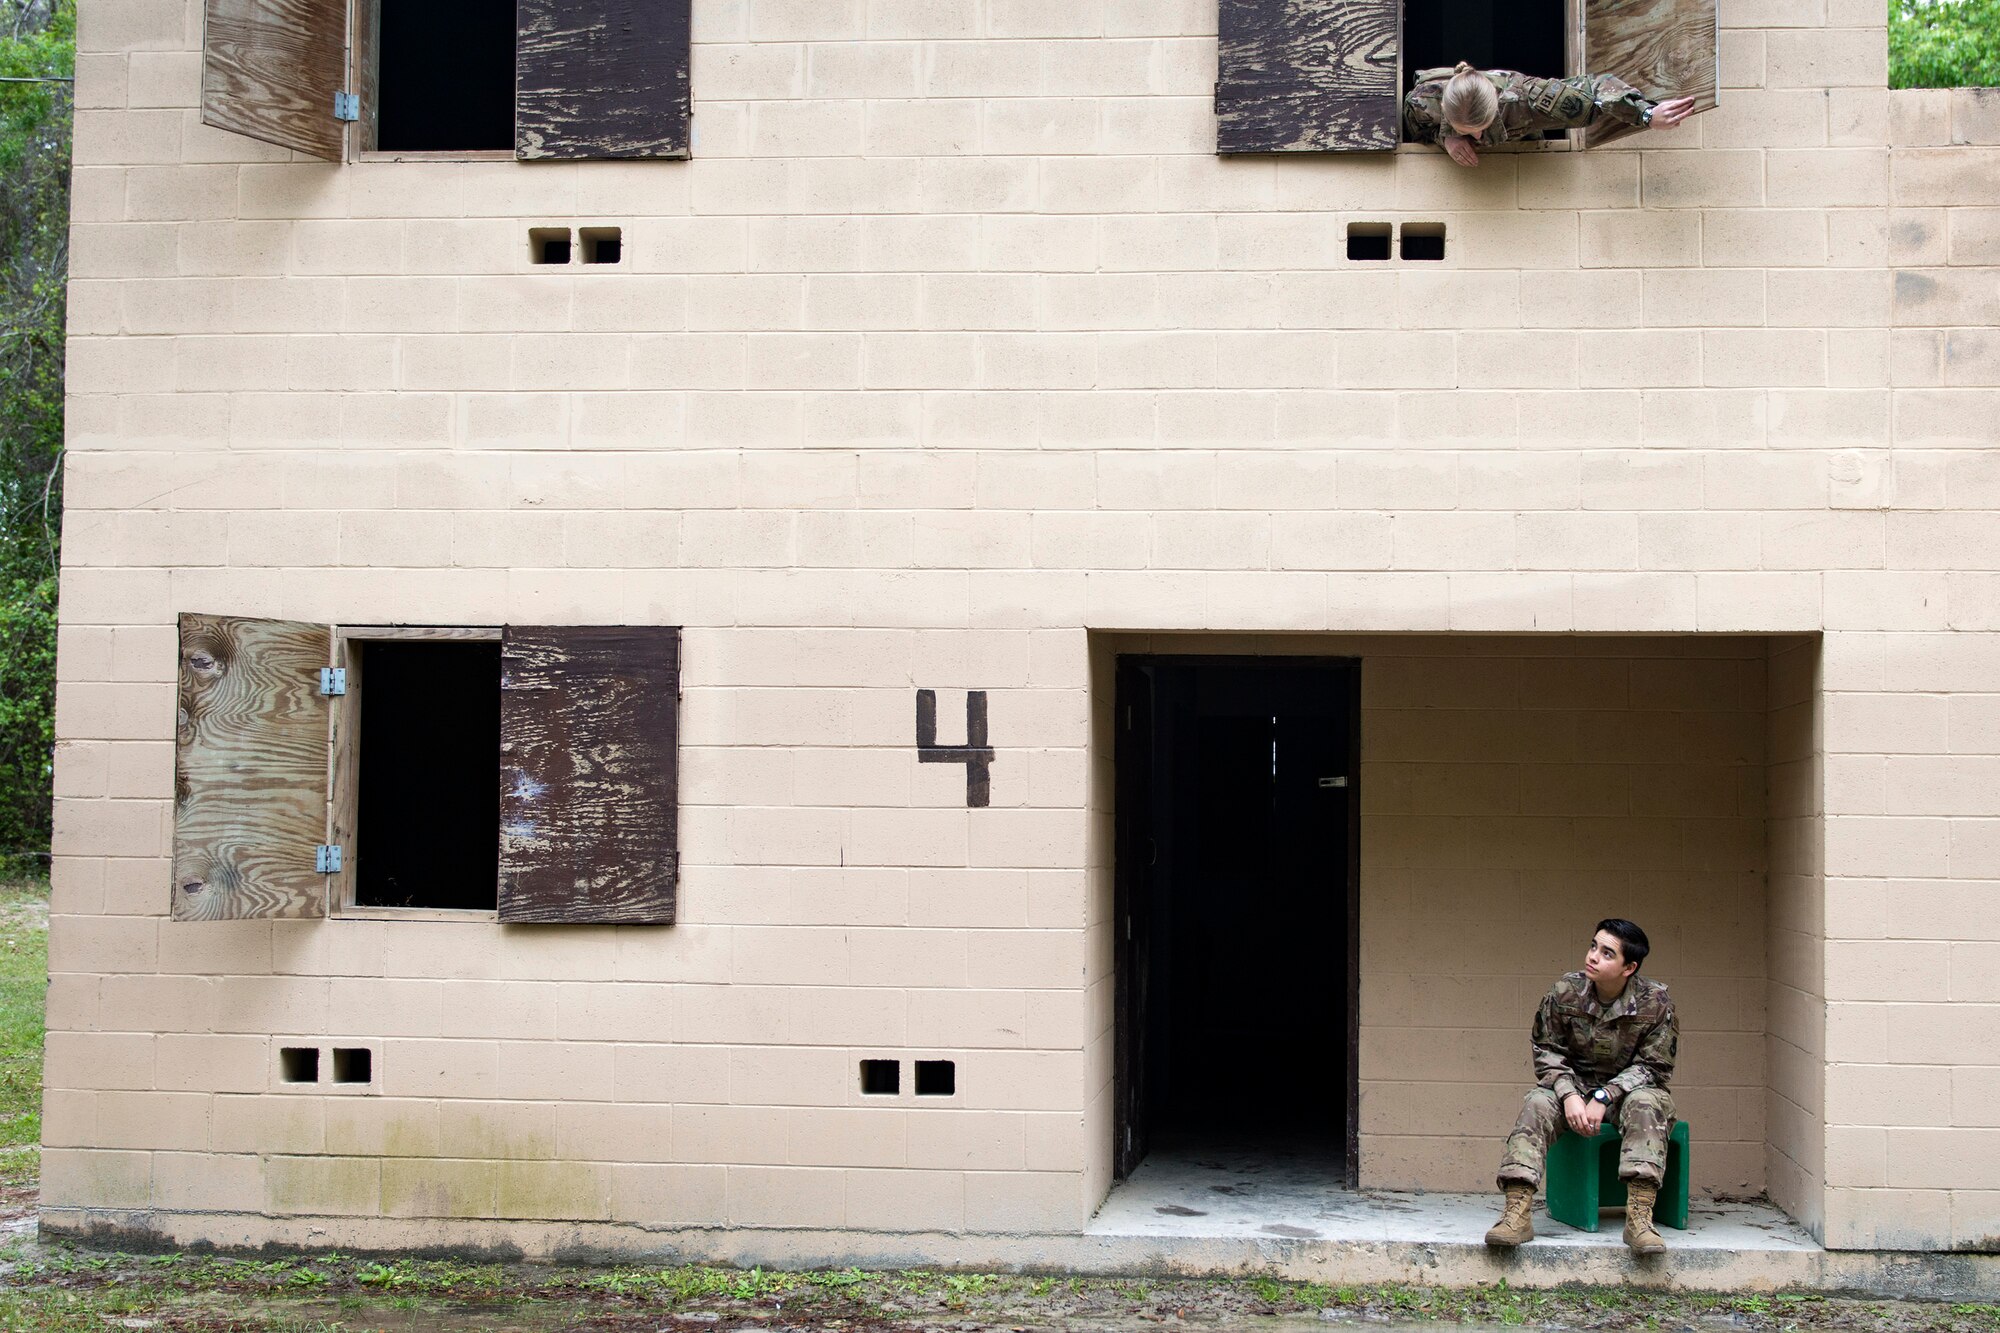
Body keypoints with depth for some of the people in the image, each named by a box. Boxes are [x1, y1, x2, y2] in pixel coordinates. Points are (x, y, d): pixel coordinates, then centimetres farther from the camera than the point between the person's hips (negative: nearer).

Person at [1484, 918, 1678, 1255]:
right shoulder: (1565, 993, -8)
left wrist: (1604, 1097, -23)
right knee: (1538, 1103, -27)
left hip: (1628, 1089, -1)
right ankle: (1517, 1213, -37)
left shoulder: (1655, 1002, -12)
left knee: (1645, 1104, -35)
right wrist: (1569, 1094, -20)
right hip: (1576, 1086, 2)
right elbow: (1547, 1051, -1)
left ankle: (1639, 1217, -41)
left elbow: (1653, 1067, -10)